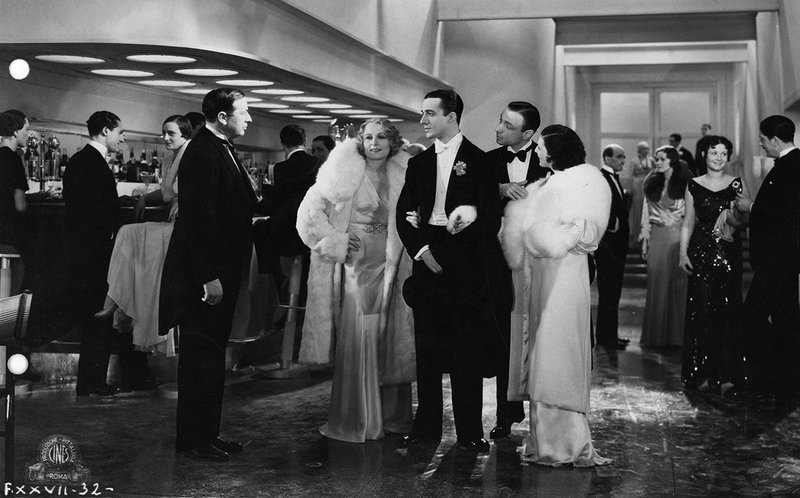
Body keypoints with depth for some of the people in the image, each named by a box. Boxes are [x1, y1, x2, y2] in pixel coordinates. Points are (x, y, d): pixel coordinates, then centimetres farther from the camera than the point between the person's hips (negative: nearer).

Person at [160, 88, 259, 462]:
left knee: (210, 357, 15)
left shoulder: (221, 150, 13)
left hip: (221, 270, 10)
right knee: (202, 357, -1)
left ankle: (206, 434, 25)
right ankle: (194, 440, 10)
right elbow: (199, 218, -22)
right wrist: (209, 276, -23)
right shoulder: (203, 153, -17)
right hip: (204, 275, -10)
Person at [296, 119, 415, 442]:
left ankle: (390, 415, 17)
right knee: (356, 340, -4)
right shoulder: (345, 170, -4)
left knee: (387, 340, 5)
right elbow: (311, 209, -4)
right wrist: (336, 242, -7)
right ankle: (355, 421, 7)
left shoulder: (402, 175, 6)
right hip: (354, 264, -3)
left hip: (387, 265, 3)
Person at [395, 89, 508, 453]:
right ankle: (426, 426, 15)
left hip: (466, 266, -4)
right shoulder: (419, 163, 14)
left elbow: (490, 218, -5)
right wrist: (421, 251, -5)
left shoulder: (478, 161, 0)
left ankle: (469, 432, 7)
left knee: (466, 350, -1)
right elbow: (404, 214, 11)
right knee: (426, 348, 7)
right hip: (426, 260, 4)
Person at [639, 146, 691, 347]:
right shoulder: (652, 184, 11)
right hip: (657, 236, 3)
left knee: (678, 282, -2)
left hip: (678, 235, -3)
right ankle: (656, 335, 11)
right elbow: (647, 212, 13)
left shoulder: (685, 183, -1)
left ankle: (677, 334, 7)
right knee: (656, 283, 4)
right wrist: (645, 239, 8)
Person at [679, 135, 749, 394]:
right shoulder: (694, 185, 7)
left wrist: (737, 213, -17)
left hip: (729, 253, 0)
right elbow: (688, 222, 8)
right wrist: (683, 253, 0)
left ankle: (726, 373, 6)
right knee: (702, 310, 0)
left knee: (727, 310, -2)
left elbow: (746, 221, 4)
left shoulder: (737, 184, 6)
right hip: (701, 252, 0)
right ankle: (703, 373, 8)